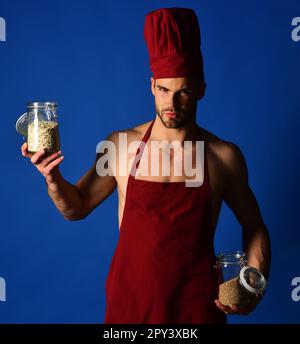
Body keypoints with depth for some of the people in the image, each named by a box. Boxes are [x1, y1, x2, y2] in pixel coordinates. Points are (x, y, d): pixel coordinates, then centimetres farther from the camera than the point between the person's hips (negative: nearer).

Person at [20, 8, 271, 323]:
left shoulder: (224, 156, -6)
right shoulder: (121, 145, -5)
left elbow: (253, 225, 6)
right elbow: (76, 208, 4)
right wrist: (53, 178, -15)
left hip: (196, 299, 0)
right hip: (130, 296, 1)